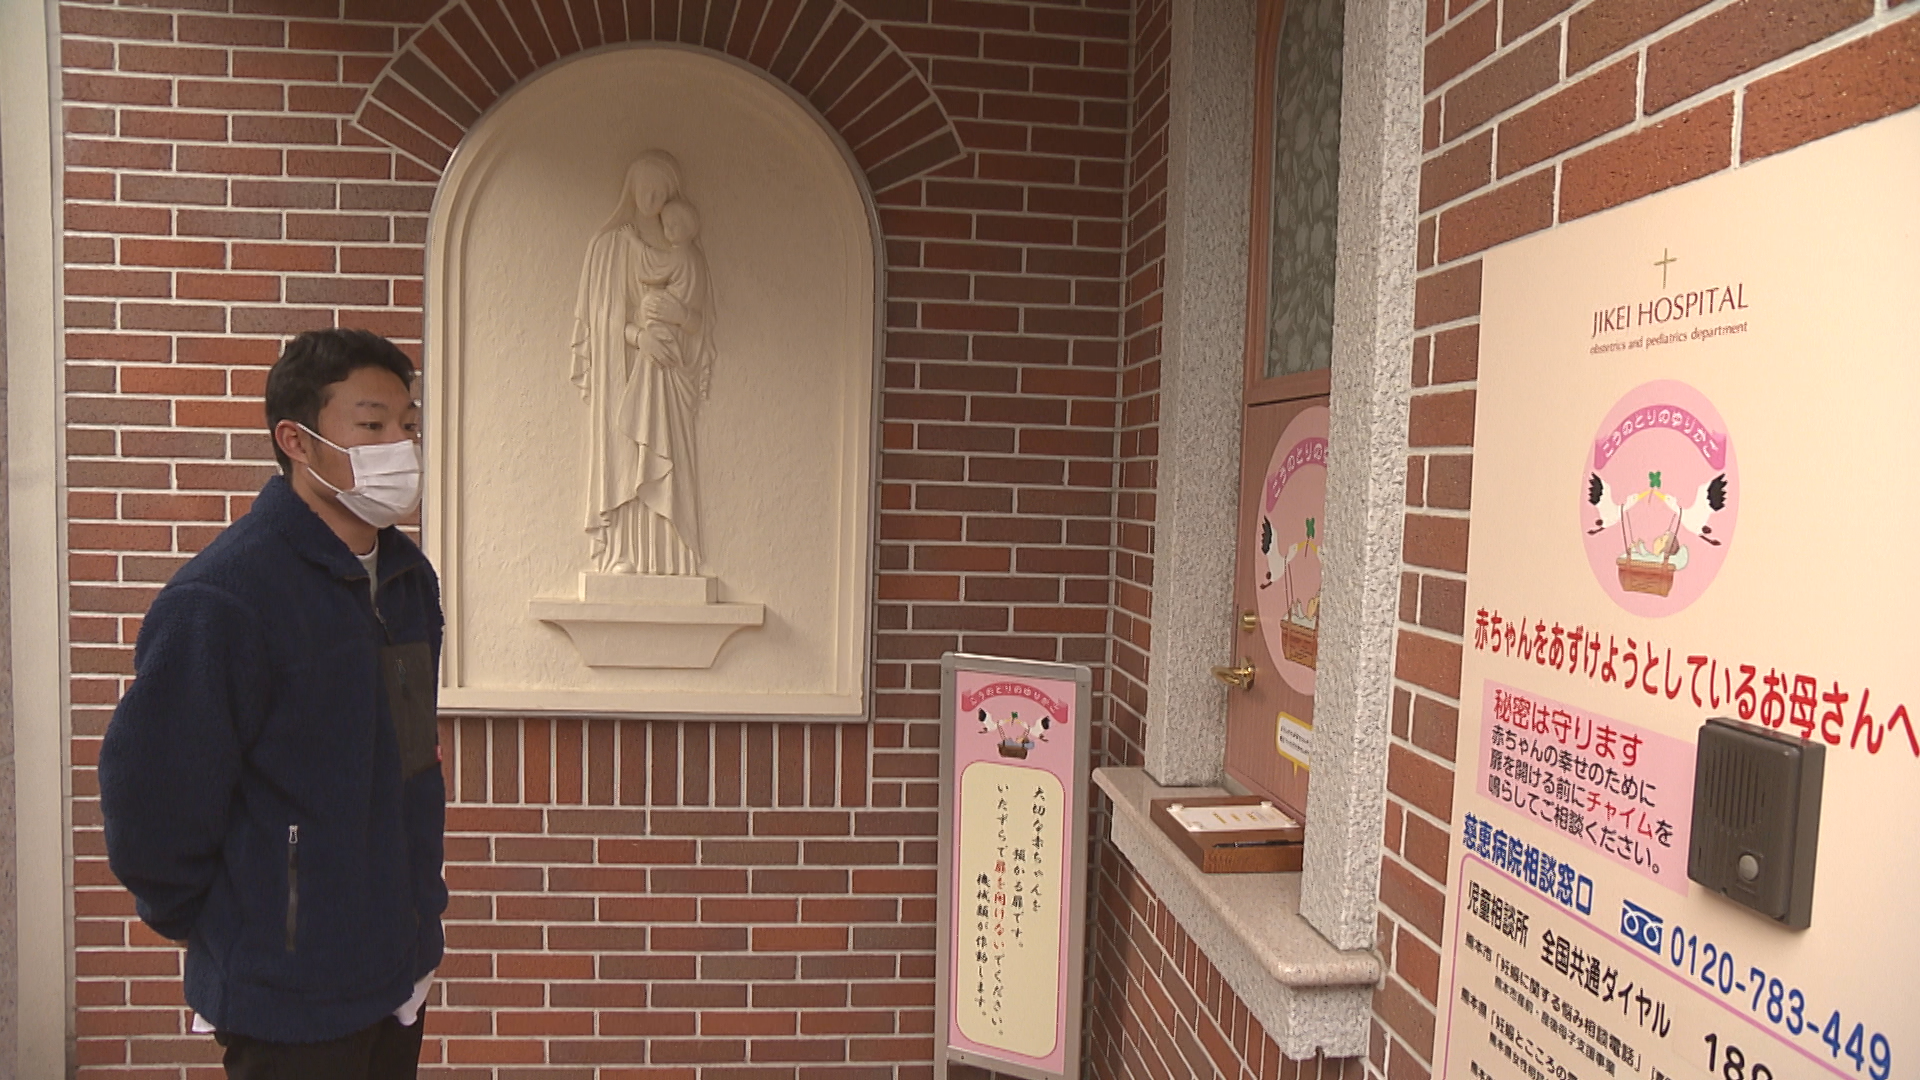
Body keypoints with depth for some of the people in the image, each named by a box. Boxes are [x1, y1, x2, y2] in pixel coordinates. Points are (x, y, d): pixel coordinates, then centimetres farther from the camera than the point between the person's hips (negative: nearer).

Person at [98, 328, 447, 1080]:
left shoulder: (409, 578, 3)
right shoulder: (217, 600, -22)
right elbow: (149, 795, -18)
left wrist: (416, 900, 14)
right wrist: (208, 925, -4)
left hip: (401, 966, 7)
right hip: (291, 995, -7)